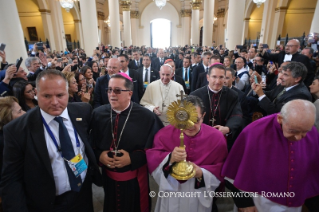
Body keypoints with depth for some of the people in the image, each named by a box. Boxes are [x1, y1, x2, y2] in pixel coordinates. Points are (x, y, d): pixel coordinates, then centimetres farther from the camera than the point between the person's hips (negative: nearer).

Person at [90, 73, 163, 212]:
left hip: (135, 180, -2)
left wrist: (133, 158, -21)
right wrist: (99, 155, -16)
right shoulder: (97, 114, -5)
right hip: (108, 178, 3)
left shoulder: (146, 117, -15)